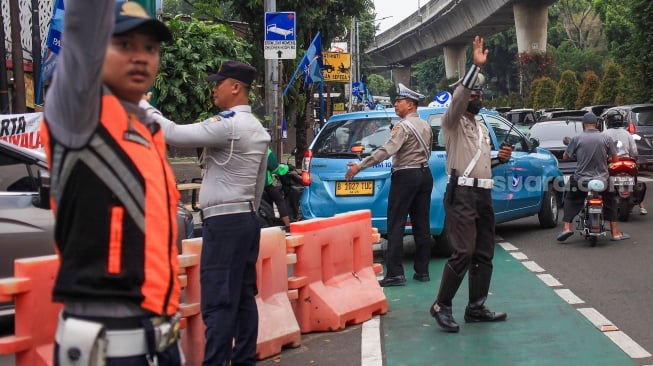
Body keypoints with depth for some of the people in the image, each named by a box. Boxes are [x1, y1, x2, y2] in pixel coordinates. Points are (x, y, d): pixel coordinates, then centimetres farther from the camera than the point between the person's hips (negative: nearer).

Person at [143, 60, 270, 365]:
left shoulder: (228, 125, -15)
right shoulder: (258, 129, 15)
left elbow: (174, 134, -19)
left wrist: (142, 105, -8)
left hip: (224, 223, -10)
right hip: (246, 219, 10)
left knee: (218, 303, -10)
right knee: (243, 299, 10)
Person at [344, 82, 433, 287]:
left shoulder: (403, 126, -13)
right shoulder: (425, 126, 15)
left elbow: (387, 151, -23)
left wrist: (359, 166, -24)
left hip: (405, 176, -9)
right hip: (424, 174, 9)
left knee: (396, 225, -8)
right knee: (421, 224, 8)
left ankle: (395, 273, -12)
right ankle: (422, 270, 11)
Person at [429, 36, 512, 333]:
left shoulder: (482, 127, 24)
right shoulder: (453, 122, -1)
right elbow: (458, 96, -22)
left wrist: (500, 159, 12)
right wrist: (476, 66, -25)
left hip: (484, 194, 9)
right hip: (461, 194, -9)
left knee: (484, 254, 8)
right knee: (463, 252, -16)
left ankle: (476, 307, 15)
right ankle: (441, 306, -6)